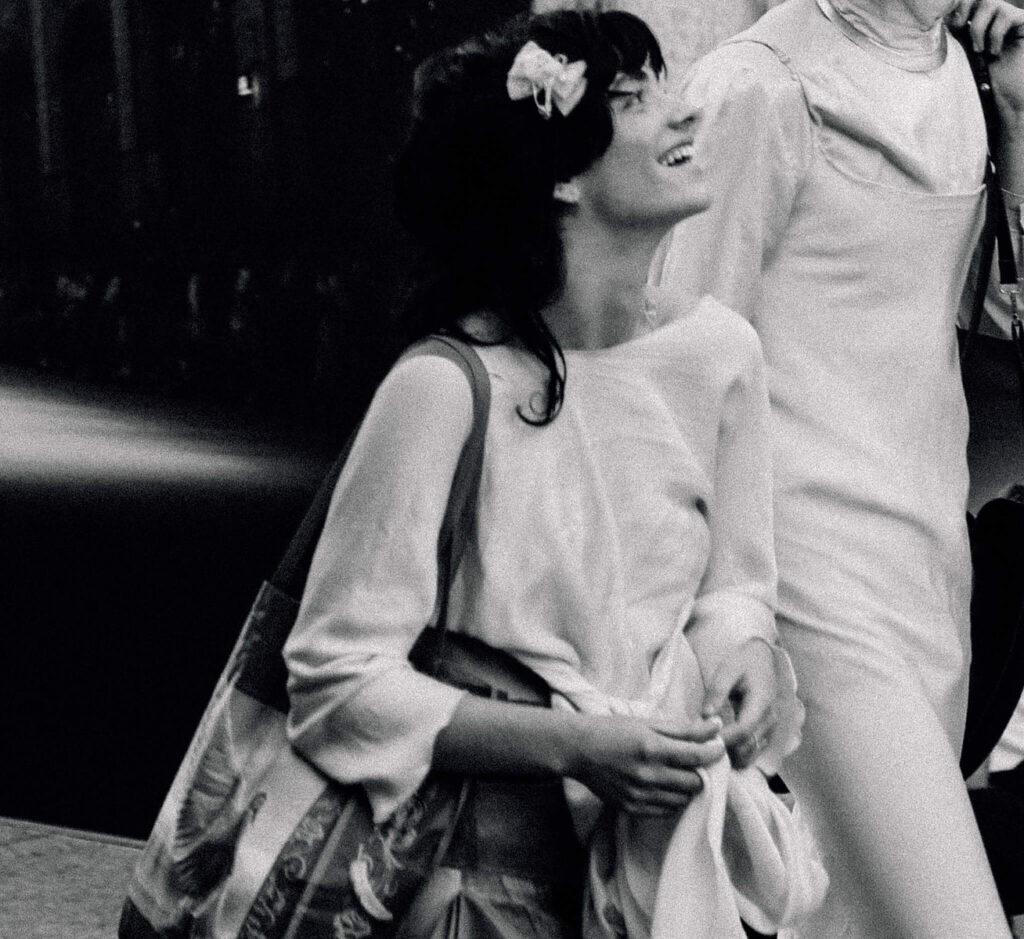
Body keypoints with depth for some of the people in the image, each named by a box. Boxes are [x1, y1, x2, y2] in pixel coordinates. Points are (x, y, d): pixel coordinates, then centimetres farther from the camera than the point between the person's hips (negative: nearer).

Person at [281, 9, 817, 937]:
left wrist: (744, 648, -9)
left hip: (670, 825, 5)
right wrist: (571, 743, -24)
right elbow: (339, 680, -17)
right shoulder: (446, 387, -18)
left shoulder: (719, 350, -1)